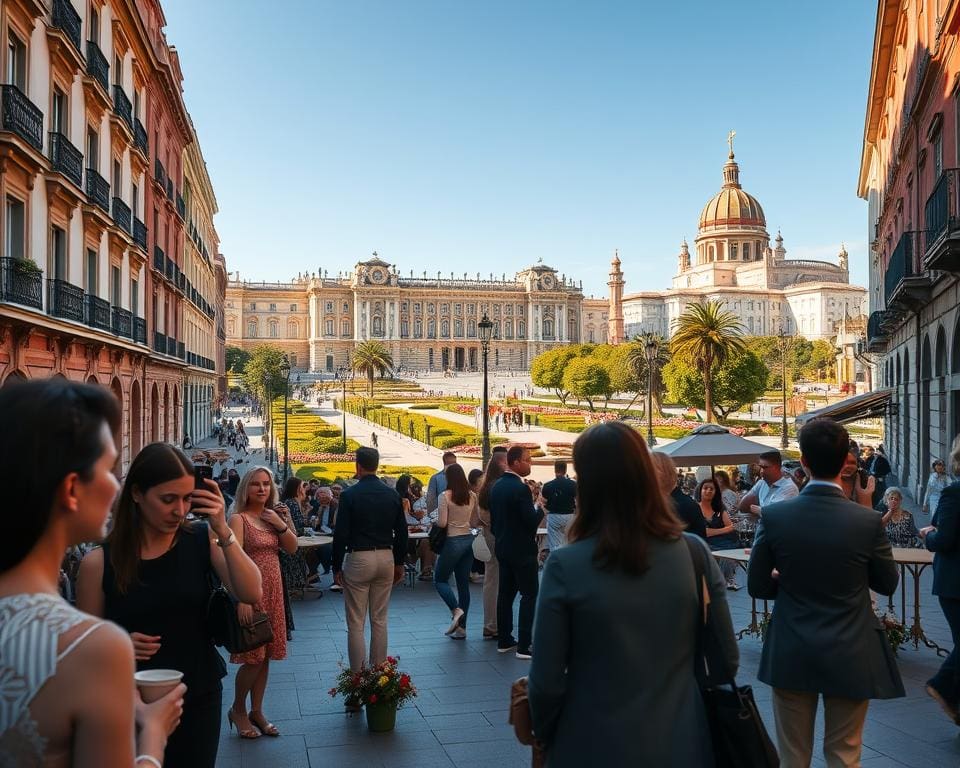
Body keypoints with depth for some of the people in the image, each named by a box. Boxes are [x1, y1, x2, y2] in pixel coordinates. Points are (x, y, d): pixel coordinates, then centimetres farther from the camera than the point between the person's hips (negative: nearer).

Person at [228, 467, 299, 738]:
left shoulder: (274, 515, 9)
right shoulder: (239, 518, -10)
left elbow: (292, 548, 7)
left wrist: (281, 524, -9)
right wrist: (242, 600, -23)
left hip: (273, 591, 6)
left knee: (265, 656, 12)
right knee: (253, 658, -2)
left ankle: (256, 711, 24)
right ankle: (237, 710, 19)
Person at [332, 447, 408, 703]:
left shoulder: (349, 495, -10)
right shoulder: (392, 494, 3)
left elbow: (341, 534, -10)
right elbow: (401, 532, 7)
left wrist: (336, 567, 0)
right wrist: (399, 563, 17)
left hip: (358, 559, -4)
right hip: (386, 558, 4)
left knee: (356, 624, 2)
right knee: (379, 620, 13)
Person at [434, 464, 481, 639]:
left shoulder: (445, 496, -12)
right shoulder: (472, 496, 4)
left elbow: (442, 523, -15)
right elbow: (475, 522, 9)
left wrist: (434, 522, 6)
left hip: (453, 541, -6)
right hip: (469, 540, 6)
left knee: (440, 579, 10)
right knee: (463, 583, 10)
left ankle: (456, 610, -13)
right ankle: (461, 627, 12)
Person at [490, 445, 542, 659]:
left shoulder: (497, 486, 7)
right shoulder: (521, 488, -19)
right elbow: (532, 521, -21)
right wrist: (541, 508, -4)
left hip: (503, 548, 8)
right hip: (522, 550, -8)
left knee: (505, 593, 13)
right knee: (529, 594, -2)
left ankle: (504, 640, 19)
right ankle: (524, 645, -4)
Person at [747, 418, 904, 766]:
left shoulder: (773, 516, -13)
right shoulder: (869, 521, -14)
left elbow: (758, 587, -4)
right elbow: (887, 584, 2)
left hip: (791, 656, 1)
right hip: (850, 659, 0)